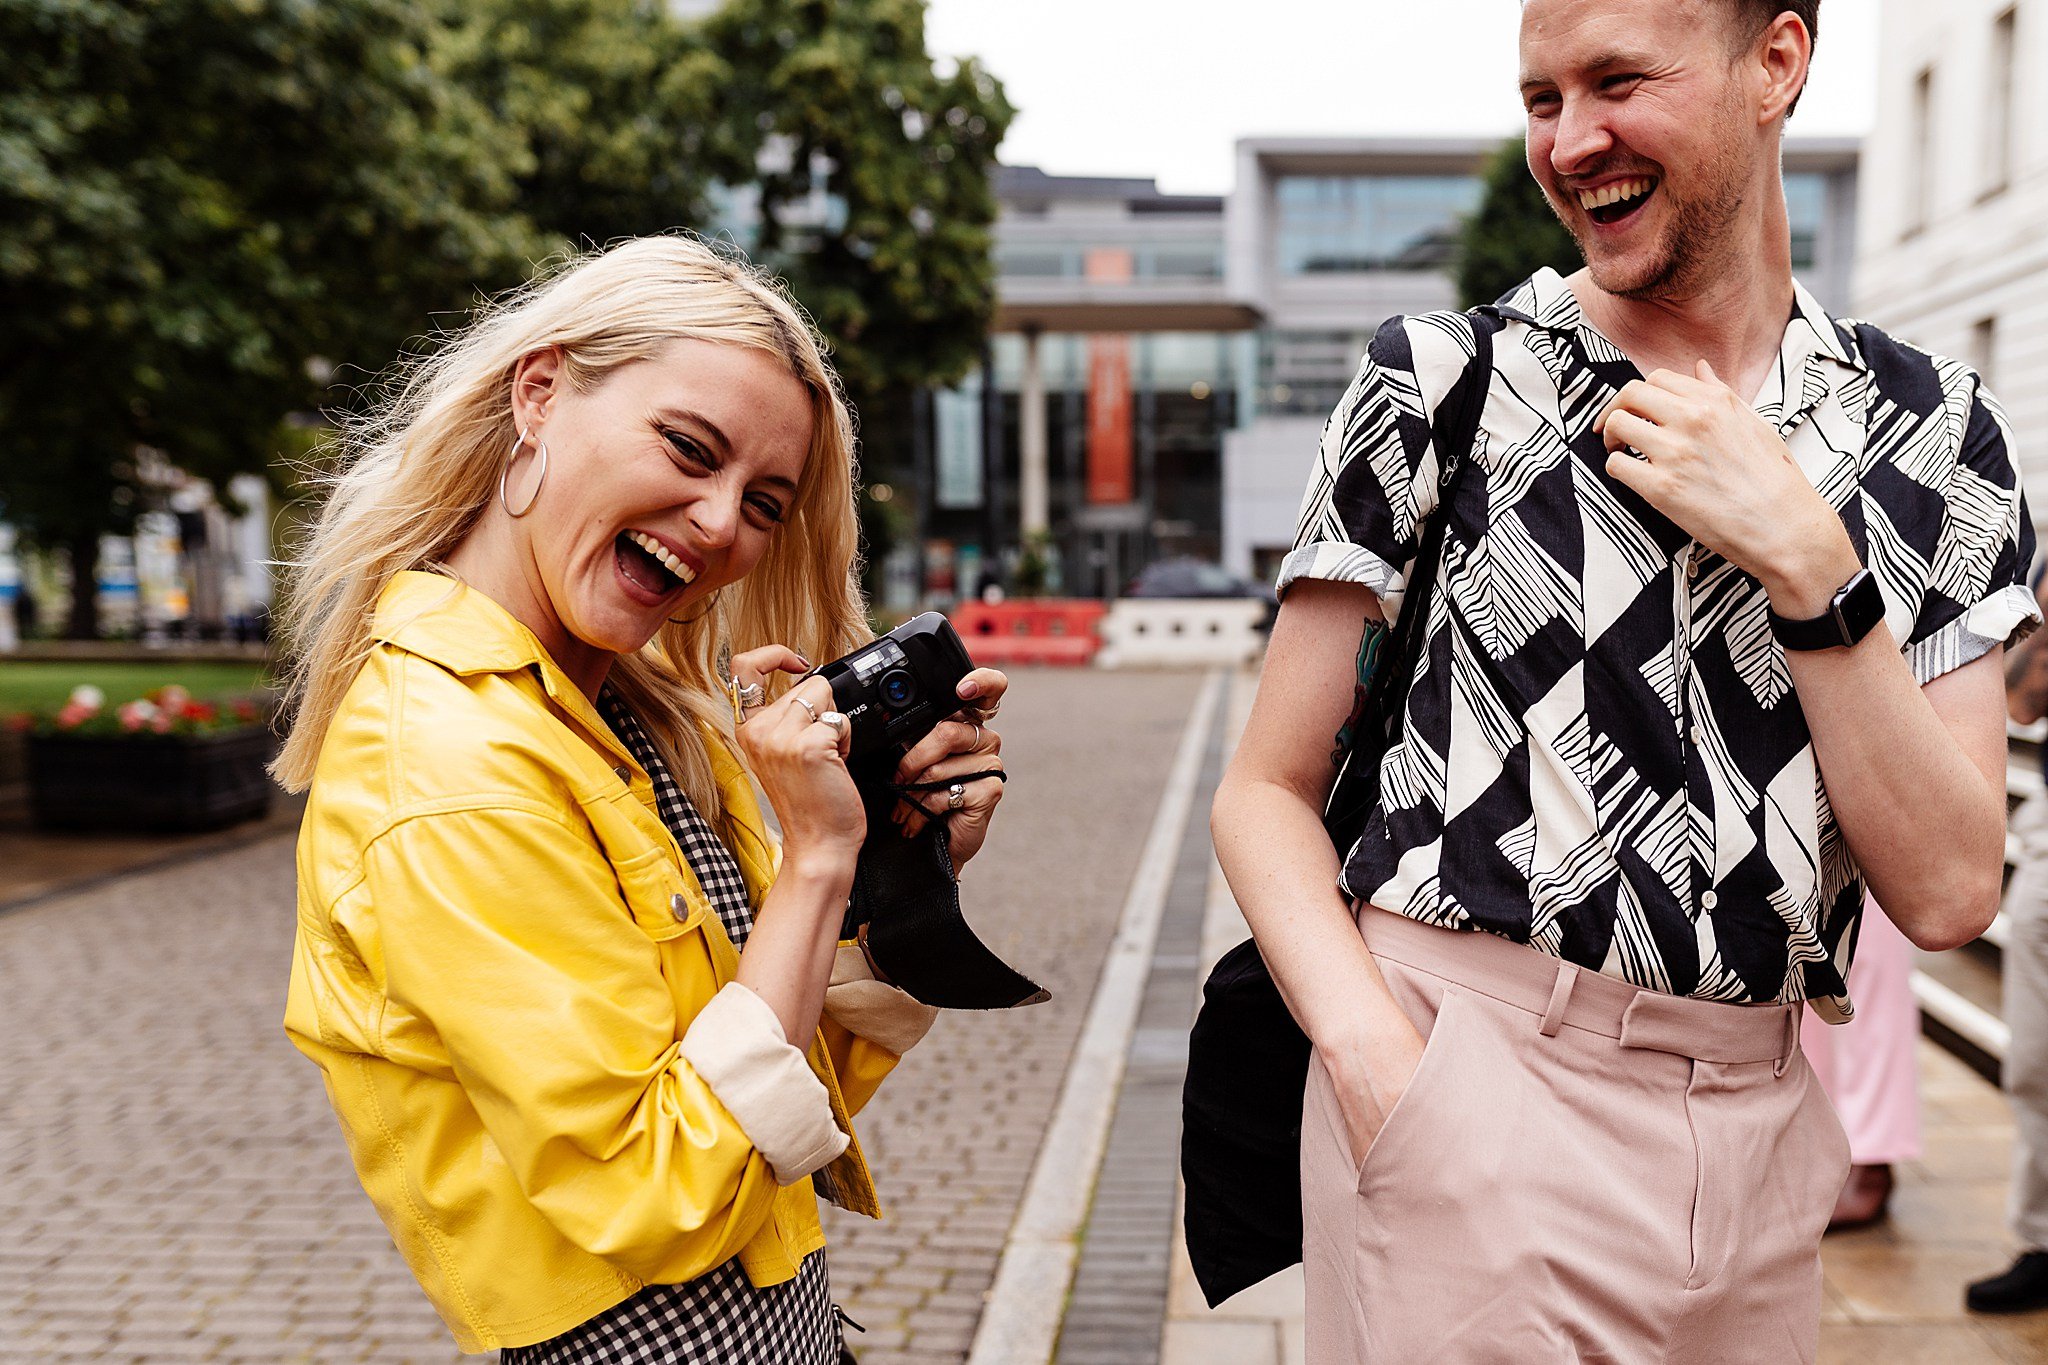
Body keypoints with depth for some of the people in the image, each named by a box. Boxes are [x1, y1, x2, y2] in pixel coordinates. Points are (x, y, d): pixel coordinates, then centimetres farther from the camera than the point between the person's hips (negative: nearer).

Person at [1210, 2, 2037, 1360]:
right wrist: (1375, 1059, -19)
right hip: (1463, 1100, -3)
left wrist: (1810, 564, -13)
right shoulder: (1440, 383, -3)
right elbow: (1269, 788, -3)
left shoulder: (1933, 428, 4)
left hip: (1756, 1137, 4)